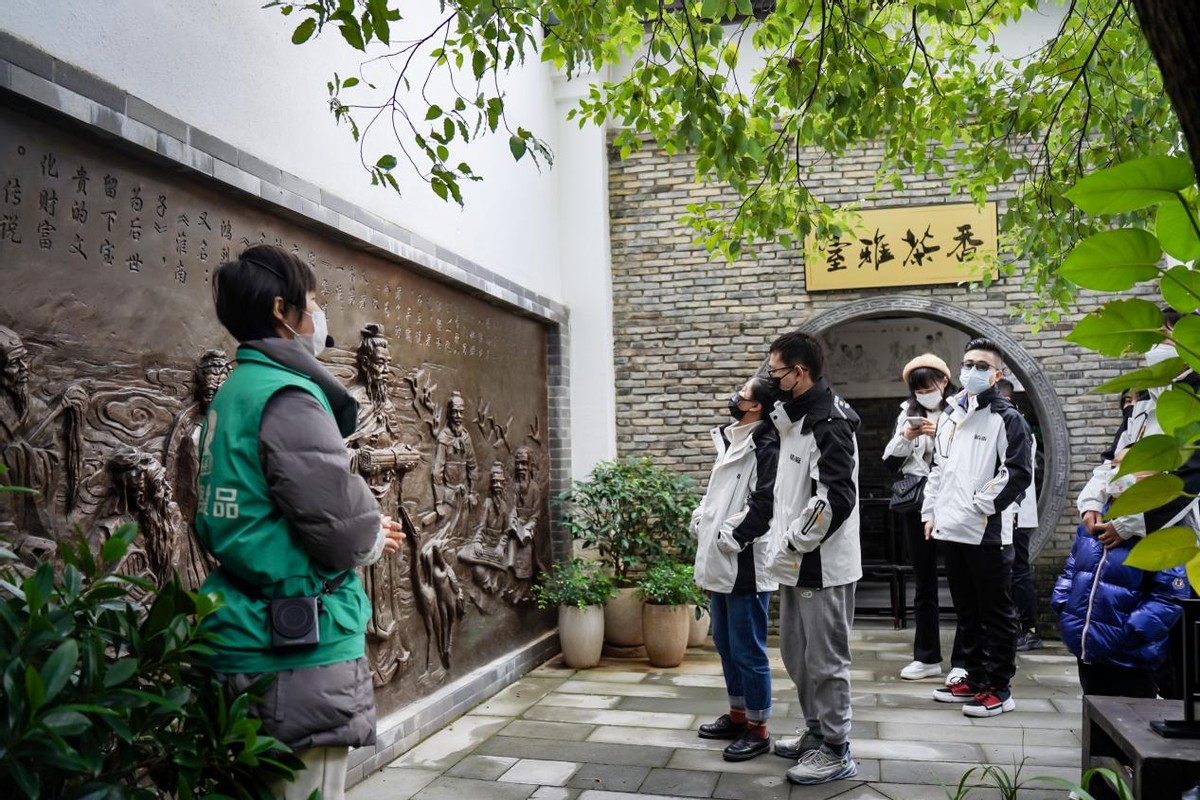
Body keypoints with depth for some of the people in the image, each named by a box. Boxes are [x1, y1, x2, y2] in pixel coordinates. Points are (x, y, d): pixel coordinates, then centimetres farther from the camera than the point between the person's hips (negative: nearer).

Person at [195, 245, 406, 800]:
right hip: (302, 648, -10)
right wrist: (373, 540, 1)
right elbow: (340, 523, -22)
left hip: (248, 644, 10)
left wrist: (363, 532, 12)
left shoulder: (231, 394, 13)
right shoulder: (288, 397, -17)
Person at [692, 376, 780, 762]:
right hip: (720, 563, 10)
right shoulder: (730, 441, 14)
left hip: (745, 565, -10)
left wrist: (733, 538, -17)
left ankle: (758, 730, 14)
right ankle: (737, 715, 34)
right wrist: (700, 521, 9)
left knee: (748, 649, 0)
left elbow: (764, 502, -21)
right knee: (725, 643, 19)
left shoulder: (766, 446, -14)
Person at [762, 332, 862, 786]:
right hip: (796, 563, 10)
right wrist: (785, 544, 13)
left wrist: (793, 543, -19)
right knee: (795, 653, 19)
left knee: (825, 660, 2)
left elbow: (836, 498, -26)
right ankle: (816, 733, 34)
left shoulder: (829, 423, -18)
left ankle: (836, 751, 16)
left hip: (822, 565, -10)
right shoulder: (795, 419, 12)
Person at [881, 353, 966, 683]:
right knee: (923, 583, 11)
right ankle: (927, 657, 21)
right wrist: (906, 437, -9)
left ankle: (962, 661, 8)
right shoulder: (907, 413, 11)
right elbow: (889, 462, 7)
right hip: (916, 505, 5)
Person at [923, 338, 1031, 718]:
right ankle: (975, 679, 26)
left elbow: (1018, 473, -13)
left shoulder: (1006, 417, -5)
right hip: (950, 530, 8)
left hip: (988, 532, -7)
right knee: (967, 611, 15)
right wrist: (931, 512, 13)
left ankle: (998, 688, 9)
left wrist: (979, 506, -15)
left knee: (996, 612, 1)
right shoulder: (949, 416, 17)